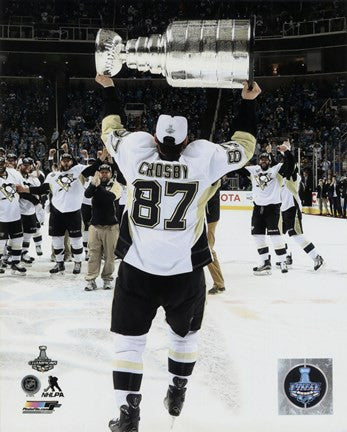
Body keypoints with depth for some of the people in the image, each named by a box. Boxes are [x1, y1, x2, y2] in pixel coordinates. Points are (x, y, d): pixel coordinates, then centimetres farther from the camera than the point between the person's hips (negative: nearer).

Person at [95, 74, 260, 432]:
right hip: (185, 273, 1)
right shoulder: (204, 157, -12)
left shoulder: (135, 151, -10)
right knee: (185, 332, 25)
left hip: (137, 269, 0)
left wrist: (109, 89, 26)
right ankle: (177, 395, 39)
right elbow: (245, 145, 6)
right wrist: (248, 102, 18)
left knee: (129, 338, 10)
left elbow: (110, 130, 12)